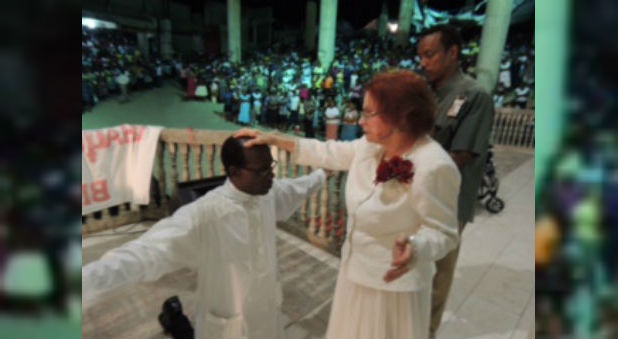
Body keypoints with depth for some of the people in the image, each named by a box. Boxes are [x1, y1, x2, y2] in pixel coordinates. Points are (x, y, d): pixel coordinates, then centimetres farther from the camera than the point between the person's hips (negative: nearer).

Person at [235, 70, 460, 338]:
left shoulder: (434, 168, -29)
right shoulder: (372, 145, -7)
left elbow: (444, 232, -20)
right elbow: (329, 153, 3)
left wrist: (413, 248, -42)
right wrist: (274, 139, 0)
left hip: (391, 283, -7)